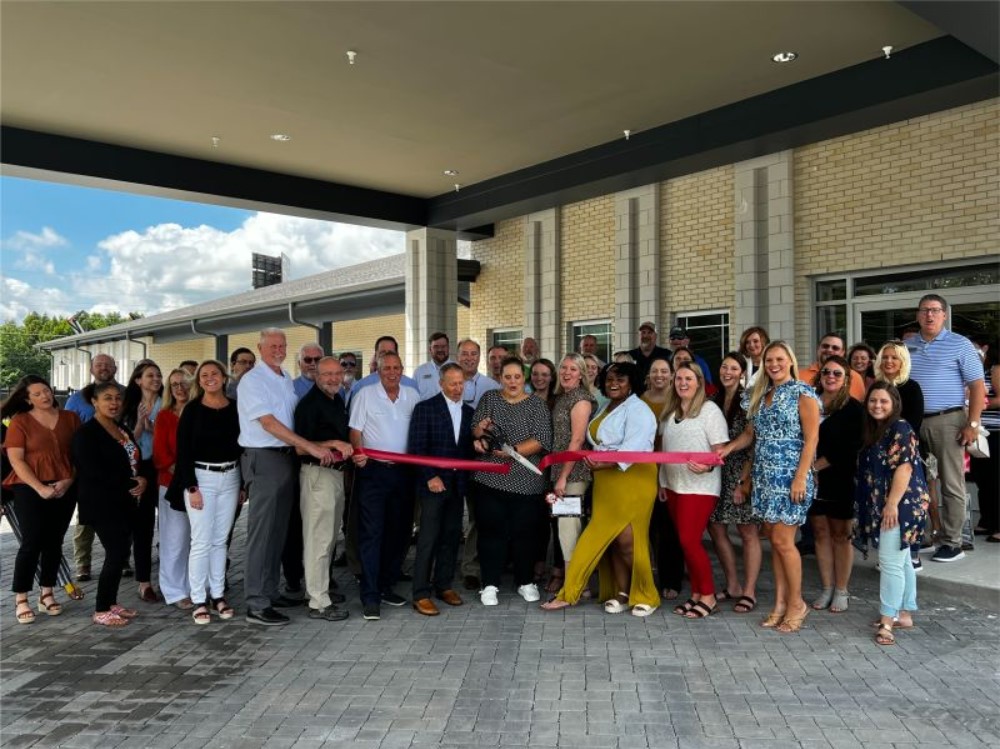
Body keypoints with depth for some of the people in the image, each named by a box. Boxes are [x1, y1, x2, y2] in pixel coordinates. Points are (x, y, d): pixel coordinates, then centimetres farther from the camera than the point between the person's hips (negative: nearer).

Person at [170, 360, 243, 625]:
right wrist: (191, 487, -11)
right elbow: (183, 451, -5)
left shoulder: (235, 408, 5)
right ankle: (199, 601, 8)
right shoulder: (192, 410, -3)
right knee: (201, 541, -1)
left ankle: (218, 596, 19)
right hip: (200, 477, -3)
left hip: (230, 478, 3)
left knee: (220, 540, 10)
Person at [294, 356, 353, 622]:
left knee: (329, 535, 18)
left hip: (336, 472, 9)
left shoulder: (338, 401, 13)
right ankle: (319, 603, 2)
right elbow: (300, 447, -17)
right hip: (317, 473, -9)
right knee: (319, 538, -5)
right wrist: (332, 444, -23)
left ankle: (321, 588, 31)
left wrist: (351, 449, 14)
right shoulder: (309, 403, -13)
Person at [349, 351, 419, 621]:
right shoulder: (365, 395, 0)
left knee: (399, 532, 10)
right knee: (371, 533, -6)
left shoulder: (413, 396, 9)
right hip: (373, 471, -4)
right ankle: (370, 597, -2)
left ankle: (386, 586, 24)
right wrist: (358, 453, -22)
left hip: (403, 471, 4)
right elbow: (355, 431, -3)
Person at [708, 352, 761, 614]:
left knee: (748, 533, 0)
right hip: (719, 472, 7)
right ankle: (733, 585, 23)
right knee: (716, 528, 9)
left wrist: (745, 482, -15)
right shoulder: (715, 401, 11)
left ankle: (749, 592, 9)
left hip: (743, 474, -7)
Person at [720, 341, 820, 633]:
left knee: (782, 540, -6)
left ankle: (796, 603, 11)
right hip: (764, 476, 7)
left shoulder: (802, 393, -5)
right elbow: (751, 434, 15)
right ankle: (780, 603, 17)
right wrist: (728, 447, -1)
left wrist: (801, 476, -17)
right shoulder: (760, 395, 14)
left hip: (789, 477, -6)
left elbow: (812, 437, -11)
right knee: (774, 540, 9)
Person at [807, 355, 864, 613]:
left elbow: (848, 449, -11)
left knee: (840, 534, 4)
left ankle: (841, 591, 15)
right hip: (813, 480, 4)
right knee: (821, 533, 9)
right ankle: (827, 589, 19)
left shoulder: (853, 409, -4)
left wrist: (816, 465, -13)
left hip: (841, 480, -4)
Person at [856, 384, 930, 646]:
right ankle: (904, 614, 24)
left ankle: (887, 622, -7)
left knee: (890, 562, -10)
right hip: (882, 506, 10)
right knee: (902, 561, 15)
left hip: (900, 506, -10)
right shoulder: (874, 431, 16)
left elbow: (904, 467, -20)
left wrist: (892, 504, -23)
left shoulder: (900, 429, -12)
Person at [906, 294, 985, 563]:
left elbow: (977, 385, -4)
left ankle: (952, 543, 9)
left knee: (951, 484, 2)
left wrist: (972, 424, -12)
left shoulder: (960, 344, -1)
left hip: (947, 421, -4)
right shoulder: (907, 347, 11)